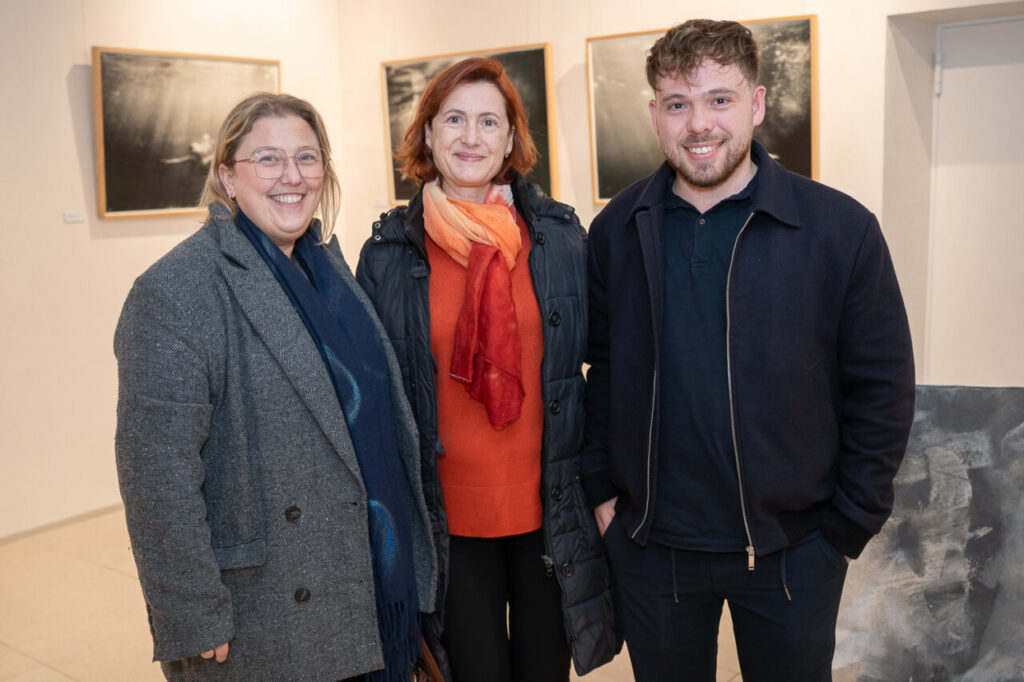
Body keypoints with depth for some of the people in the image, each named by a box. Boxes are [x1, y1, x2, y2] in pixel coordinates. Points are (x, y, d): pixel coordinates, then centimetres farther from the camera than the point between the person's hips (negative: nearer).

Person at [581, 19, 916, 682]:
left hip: (793, 550, -1)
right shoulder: (617, 230, 0)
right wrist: (603, 487, 3)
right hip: (650, 546, 2)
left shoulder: (842, 228, -9)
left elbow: (882, 391, -5)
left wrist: (847, 527, -5)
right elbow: (602, 370, 7)